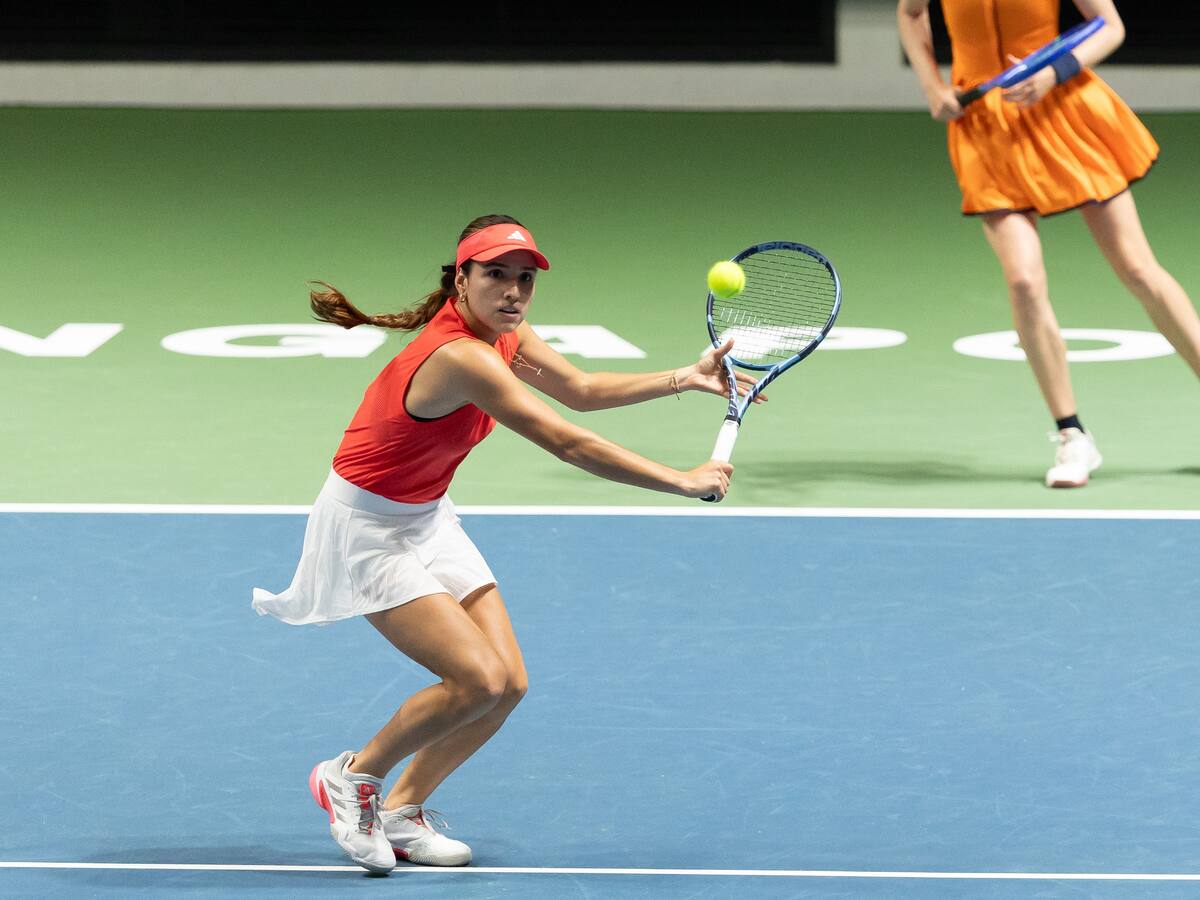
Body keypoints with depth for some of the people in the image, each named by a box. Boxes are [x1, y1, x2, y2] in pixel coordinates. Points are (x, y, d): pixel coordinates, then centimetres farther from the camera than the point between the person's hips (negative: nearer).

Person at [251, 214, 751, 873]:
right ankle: (352, 777, 5)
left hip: (428, 518, 9)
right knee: (477, 680, -18)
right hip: (368, 527, -9)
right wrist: (685, 483, -29)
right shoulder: (460, 357, -33)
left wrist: (687, 378, 0)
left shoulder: (503, 332, -4)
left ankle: (400, 814, 16)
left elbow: (581, 390, 11)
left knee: (508, 684, 1)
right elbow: (571, 446, -34)